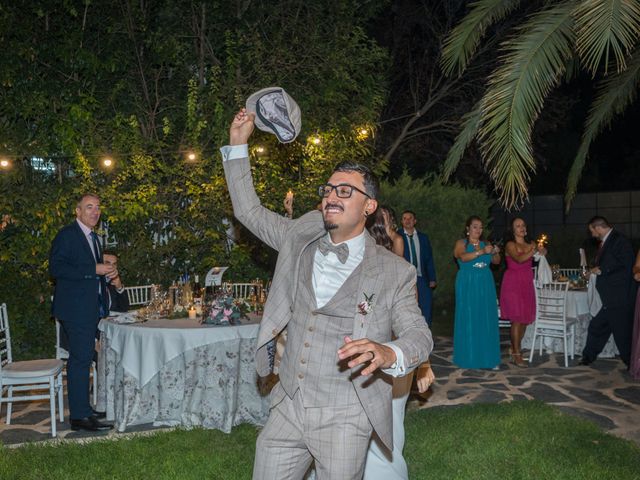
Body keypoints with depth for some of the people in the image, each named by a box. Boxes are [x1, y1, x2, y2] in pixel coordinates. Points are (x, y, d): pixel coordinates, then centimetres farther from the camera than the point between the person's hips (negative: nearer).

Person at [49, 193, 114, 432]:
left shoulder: (93, 237, 18)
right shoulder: (67, 235, -10)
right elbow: (56, 268, -20)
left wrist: (105, 273, 8)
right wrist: (94, 270, -22)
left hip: (90, 308, 9)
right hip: (76, 307, -9)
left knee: (83, 358, 16)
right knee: (80, 359, -9)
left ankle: (83, 408, 26)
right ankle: (79, 416, -5)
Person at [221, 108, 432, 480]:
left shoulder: (395, 273, -8)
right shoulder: (300, 238, 5)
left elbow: (420, 337, -10)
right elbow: (249, 210, 14)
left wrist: (387, 352, -33)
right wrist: (238, 144, 8)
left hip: (343, 420, -4)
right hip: (287, 409, 4)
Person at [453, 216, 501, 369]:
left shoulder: (486, 244, 11)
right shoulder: (461, 244, 0)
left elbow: (496, 262, 3)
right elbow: (463, 257, -19)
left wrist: (496, 253, -18)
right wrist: (481, 252, -32)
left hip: (485, 286, 4)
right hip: (467, 286, -4)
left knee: (487, 320, 3)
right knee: (468, 320, -1)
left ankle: (488, 357, 8)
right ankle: (468, 358, 3)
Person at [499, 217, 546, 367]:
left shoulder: (530, 244, 10)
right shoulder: (510, 245, -6)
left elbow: (541, 253, -4)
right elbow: (519, 259, -23)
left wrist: (541, 251, -26)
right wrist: (533, 251, -38)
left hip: (527, 284, 6)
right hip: (513, 283, -6)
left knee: (525, 319, 9)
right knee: (517, 319, -7)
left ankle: (514, 348, 25)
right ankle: (516, 354, 0)